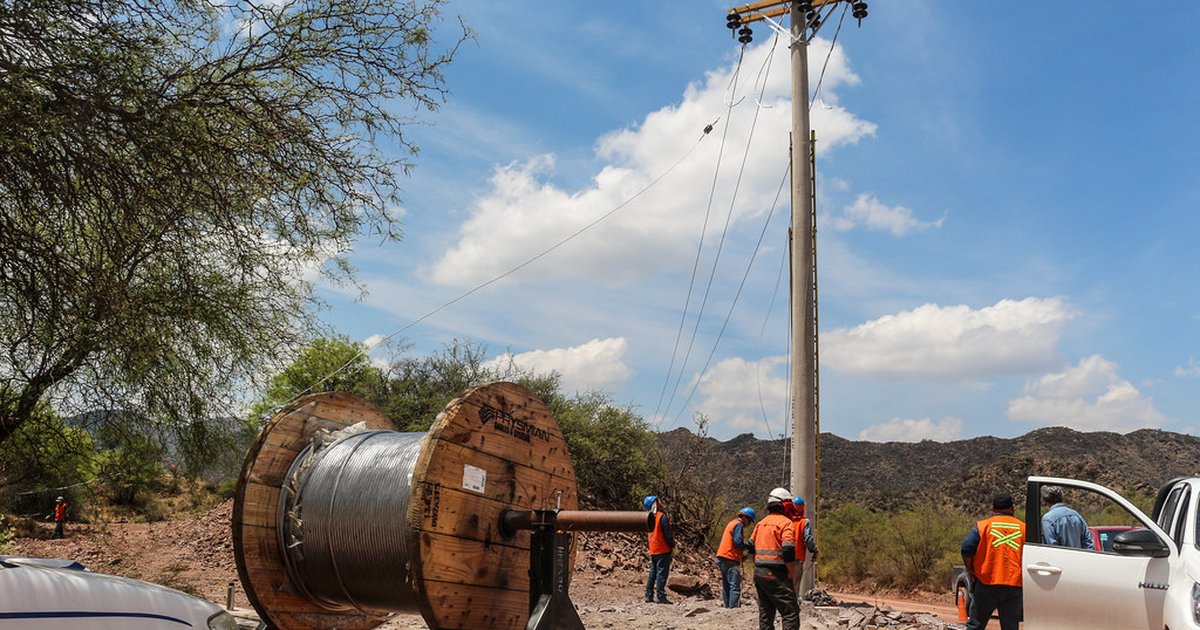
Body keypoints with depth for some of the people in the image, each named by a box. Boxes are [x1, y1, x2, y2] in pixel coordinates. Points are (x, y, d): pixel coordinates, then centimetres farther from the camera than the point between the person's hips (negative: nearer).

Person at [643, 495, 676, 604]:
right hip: (663, 550, -7)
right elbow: (668, 534, -15)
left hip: (653, 550, 7)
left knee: (653, 572, 12)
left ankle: (649, 596, 13)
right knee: (662, 572, -5)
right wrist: (673, 544, -1)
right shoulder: (662, 516, -14)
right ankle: (661, 596, -7)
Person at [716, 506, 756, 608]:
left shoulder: (732, 523, 23)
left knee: (726, 586, 12)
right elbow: (738, 542, -18)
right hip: (730, 559, -10)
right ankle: (733, 608, -18)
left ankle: (727, 606, 13)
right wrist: (750, 547, -7)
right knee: (735, 587, -12)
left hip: (722, 558, 10)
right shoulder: (738, 525, -8)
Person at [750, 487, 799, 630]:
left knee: (765, 613, 15)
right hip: (776, 575, -8)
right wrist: (790, 573, -11)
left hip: (759, 573, 8)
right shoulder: (785, 523, -10)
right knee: (791, 613, -5)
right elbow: (788, 549, -20)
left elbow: (751, 546, 17)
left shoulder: (761, 523, 14)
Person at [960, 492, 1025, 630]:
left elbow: (966, 549, -9)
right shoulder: (1023, 528, 6)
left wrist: (970, 570, 6)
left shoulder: (982, 526, -1)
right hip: (1015, 587, 2)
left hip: (987, 584, -2)